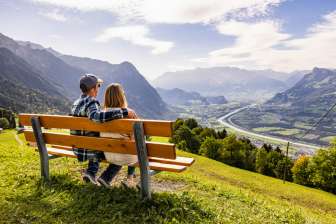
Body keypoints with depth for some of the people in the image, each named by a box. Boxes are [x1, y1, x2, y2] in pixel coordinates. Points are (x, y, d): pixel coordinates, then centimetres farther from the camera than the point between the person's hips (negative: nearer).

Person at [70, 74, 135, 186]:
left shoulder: (76, 103, 8)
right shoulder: (91, 102, -21)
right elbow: (98, 116, -43)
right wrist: (124, 111, -40)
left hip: (79, 148, 9)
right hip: (90, 149, -8)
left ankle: (91, 171, 23)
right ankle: (105, 178, 6)